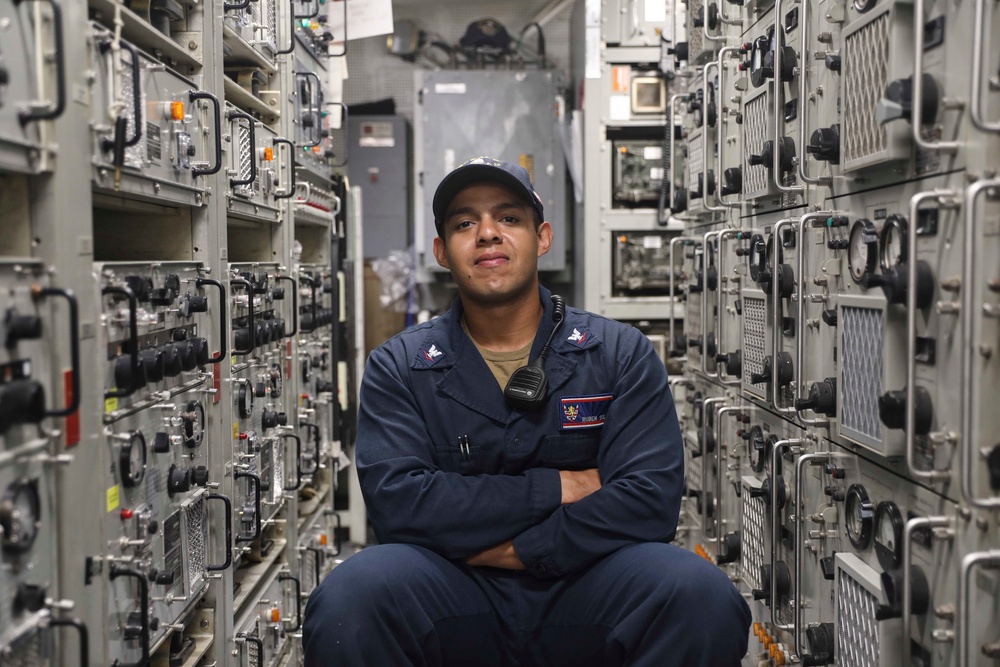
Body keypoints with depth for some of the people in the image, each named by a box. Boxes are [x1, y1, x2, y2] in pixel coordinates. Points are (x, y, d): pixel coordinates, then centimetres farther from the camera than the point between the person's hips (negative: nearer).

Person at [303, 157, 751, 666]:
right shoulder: (397, 368, 5)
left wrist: (517, 550, -12)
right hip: (453, 596, 0)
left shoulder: (620, 354, 5)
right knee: (350, 596, -30)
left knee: (699, 594, -30)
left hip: (583, 588, 0)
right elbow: (395, 502, -11)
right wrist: (554, 488, -10)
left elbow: (650, 499, -7)